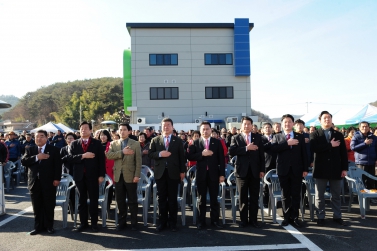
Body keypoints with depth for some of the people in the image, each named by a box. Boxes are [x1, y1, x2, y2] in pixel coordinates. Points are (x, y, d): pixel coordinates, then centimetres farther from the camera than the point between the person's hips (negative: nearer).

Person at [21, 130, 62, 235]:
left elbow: (58, 165, -3)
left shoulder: (54, 150, 2)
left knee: (49, 206, 5)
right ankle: (38, 226, 20)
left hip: (49, 182, -3)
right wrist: (36, 157, -17)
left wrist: (57, 179, -11)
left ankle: (49, 226, 18)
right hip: (34, 182, 3)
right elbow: (23, 161, -4)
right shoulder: (30, 150, 11)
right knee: (37, 206, 9)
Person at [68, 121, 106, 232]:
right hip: (79, 176, 2)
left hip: (93, 176, -2)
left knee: (94, 200, 4)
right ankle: (83, 222, 20)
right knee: (82, 200, 10)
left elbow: (101, 159, -2)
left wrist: (101, 175, -8)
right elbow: (70, 158, -4)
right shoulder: (74, 144, 8)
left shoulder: (97, 143, 2)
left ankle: (94, 222, 16)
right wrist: (83, 156, -18)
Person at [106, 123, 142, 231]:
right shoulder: (113, 143, 10)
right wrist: (122, 152, -17)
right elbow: (108, 155, -8)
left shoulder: (135, 144, 0)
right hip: (118, 176, 3)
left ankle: (134, 222, 15)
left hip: (130, 176, -3)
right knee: (120, 201, 10)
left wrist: (137, 175, -12)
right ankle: (122, 222, 22)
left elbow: (138, 161, -4)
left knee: (132, 201, 5)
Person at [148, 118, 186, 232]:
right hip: (160, 173, 1)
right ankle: (162, 222, 19)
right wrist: (159, 154, -16)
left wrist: (182, 171, -1)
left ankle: (172, 222, 16)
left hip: (173, 173, -1)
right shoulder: (155, 140, 7)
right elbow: (150, 154, 3)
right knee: (162, 198, 8)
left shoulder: (178, 140, 5)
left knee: (172, 198, 5)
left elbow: (181, 157, 4)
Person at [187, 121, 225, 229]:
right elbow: (189, 156, -5)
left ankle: (215, 220, 19)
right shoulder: (195, 143, 3)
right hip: (201, 174, 0)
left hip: (214, 173, 0)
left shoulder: (217, 142, 3)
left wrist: (222, 174, -5)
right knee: (201, 198, 8)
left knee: (214, 198, 8)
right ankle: (201, 221, 18)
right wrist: (202, 154, -18)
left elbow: (221, 159, 1)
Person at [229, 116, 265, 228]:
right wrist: (246, 148, -20)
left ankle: (253, 219, 19)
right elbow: (231, 151, -13)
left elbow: (261, 154, 6)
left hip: (255, 171, 1)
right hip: (242, 170, -1)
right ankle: (243, 220, 18)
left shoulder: (258, 137, 7)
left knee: (254, 197, 7)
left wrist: (262, 170, 1)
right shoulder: (236, 138, 3)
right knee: (243, 197, 7)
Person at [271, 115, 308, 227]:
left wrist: (305, 169, 1)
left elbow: (304, 153, 6)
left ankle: (294, 217, 15)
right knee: (285, 195, 7)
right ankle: (287, 217, 17)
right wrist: (287, 143, -19)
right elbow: (273, 148, -13)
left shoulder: (300, 137, 9)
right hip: (283, 169, 0)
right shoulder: (277, 137, 6)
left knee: (296, 195, 4)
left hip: (297, 170, 1)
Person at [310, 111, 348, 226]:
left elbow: (343, 153, 6)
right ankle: (320, 217, 16)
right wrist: (330, 145, -15)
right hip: (321, 169, -2)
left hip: (335, 169, 2)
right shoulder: (315, 134, 1)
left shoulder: (339, 135, 8)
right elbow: (314, 148, -16)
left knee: (336, 195, 10)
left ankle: (337, 216, 22)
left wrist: (344, 168, 0)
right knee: (319, 195, 6)